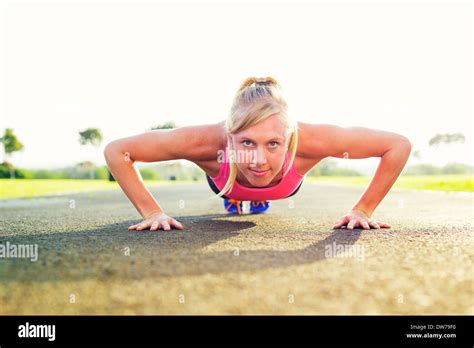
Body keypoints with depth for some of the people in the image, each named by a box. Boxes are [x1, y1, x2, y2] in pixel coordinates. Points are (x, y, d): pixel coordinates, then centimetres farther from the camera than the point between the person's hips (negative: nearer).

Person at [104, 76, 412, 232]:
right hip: (224, 181, 0)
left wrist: (363, 211, -35)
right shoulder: (209, 141, -49)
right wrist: (152, 212, -39)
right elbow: (116, 151, -37)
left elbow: (400, 146, -36)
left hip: (283, 187, 1)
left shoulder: (306, 140, -48)